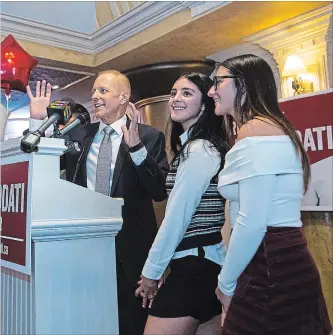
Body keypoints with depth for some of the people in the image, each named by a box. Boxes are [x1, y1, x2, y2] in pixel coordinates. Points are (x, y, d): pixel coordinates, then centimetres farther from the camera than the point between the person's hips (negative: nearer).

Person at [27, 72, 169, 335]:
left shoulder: (150, 137, -6)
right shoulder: (79, 135, 8)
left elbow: (160, 192, -14)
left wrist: (136, 146, -27)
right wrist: (38, 122, -2)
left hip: (129, 247, -3)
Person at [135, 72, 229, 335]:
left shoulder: (198, 149, -16)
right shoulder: (205, 146, 14)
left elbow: (177, 217, -16)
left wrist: (151, 271, -8)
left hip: (194, 266, -10)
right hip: (212, 262, 10)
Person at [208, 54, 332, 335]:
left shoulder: (255, 129, -14)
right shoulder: (273, 126, 16)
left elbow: (251, 223, -20)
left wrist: (226, 283, -7)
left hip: (271, 270, -10)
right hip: (289, 261, 10)